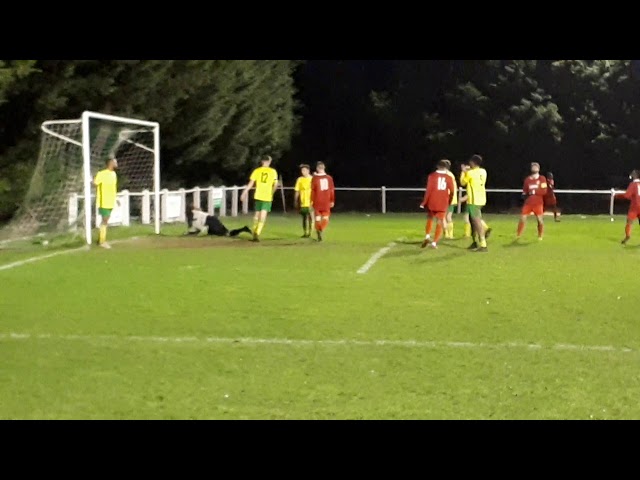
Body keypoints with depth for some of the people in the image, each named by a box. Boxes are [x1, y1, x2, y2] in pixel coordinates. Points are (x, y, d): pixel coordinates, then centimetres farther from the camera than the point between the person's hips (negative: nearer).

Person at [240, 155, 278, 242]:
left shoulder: (257, 171, 2)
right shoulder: (273, 171, 1)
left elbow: (251, 183, -2)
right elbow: (276, 184, -3)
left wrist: (245, 192, 1)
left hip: (258, 195, 2)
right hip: (268, 196, -2)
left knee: (257, 214, 18)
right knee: (263, 215, -5)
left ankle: (254, 232, 25)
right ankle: (257, 233, -20)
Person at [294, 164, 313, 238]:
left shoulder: (312, 179, -4)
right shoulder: (300, 179, 5)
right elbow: (297, 191, 8)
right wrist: (296, 201, 7)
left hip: (310, 202, -3)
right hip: (302, 202, 3)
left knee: (310, 218, -4)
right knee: (304, 218, 9)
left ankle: (309, 232, 3)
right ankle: (305, 233, 17)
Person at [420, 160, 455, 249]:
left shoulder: (432, 176, -3)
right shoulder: (449, 178, 2)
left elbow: (428, 190, -8)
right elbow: (452, 191, 3)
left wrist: (424, 202, -2)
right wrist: (449, 202, 19)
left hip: (432, 203, 0)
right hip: (443, 204, 0)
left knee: (430, 219, 19)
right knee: (440, 223, 6)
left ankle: (427, 236, 1)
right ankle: (434, 243, -2)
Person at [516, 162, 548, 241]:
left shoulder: (542, 179, -2)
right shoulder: (527, 179, 7)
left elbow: (544, 191, -8)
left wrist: (534, 191, -17)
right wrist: (525, 194, -8)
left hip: (538, 203, -2)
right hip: (528, 202, 2)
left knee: (540, 219, -4)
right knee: (522, 218, -4)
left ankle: (540, 236, 13)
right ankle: (518, 235, 7)